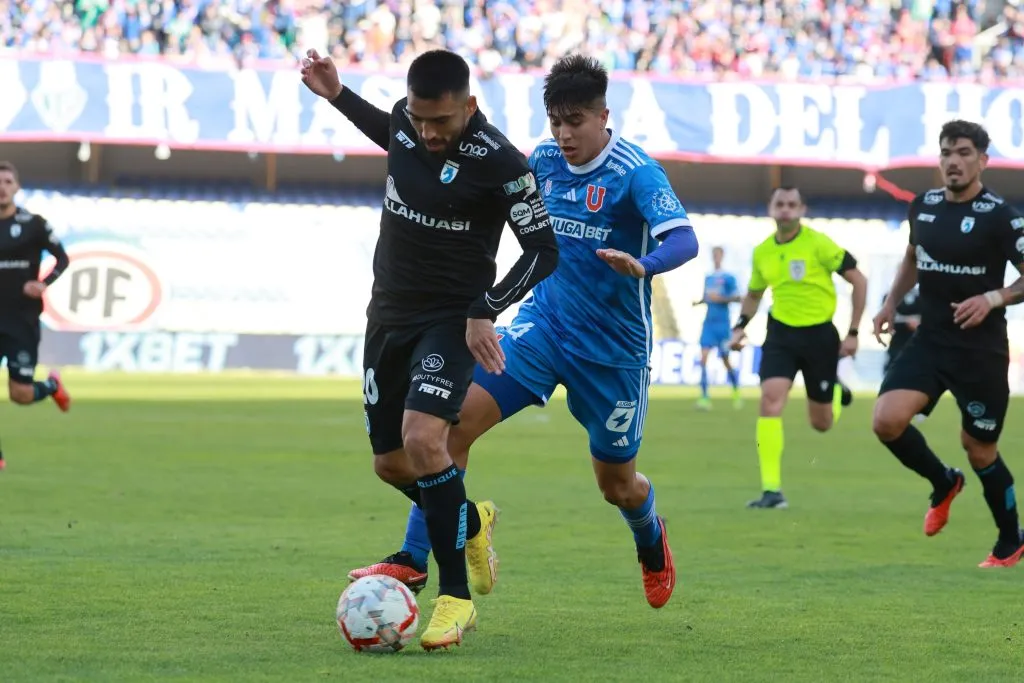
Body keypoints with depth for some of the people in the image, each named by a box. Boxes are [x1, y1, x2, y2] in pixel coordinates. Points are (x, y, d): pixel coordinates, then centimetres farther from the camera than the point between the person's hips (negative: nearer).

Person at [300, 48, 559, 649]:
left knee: (422, 438, -27)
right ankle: (472, 522, 42)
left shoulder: (500, 162, -21)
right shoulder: (408, 118, -4)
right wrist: (338, 95, 17)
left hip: (452, 321, -7)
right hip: (389, 313, 7)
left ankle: (456, 597, -16)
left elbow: (544, 250, -13)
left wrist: (487, 311, -21)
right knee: (391, 463, 11)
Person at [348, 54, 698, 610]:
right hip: (542, 324, 4)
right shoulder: (543, 159, 1)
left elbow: (684, 240, -30)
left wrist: (642, 265, -50)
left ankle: (651, 543, 49)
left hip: (612, 349, -4)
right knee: (456, 418, -18)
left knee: (617, 483, 12)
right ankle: (413, 559, -14)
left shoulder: (635, 171, -17)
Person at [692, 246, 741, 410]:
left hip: (722, 324, -4)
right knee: (703, 358, -11)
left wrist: (720, 299, -19)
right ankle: (704, 397, -14)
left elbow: (737, 297, -8)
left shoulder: (728, 278, -4)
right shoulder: (708, 278, 13)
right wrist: (699, 302, 3)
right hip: (708, 323, 4)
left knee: (725, 360, 6)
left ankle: (736, 393, 29)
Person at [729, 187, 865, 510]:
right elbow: (754, 293, 22)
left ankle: (837, 393, 47)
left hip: (819, 334, -3)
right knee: (770, 398, -21)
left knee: (821, 423, 7)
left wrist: (853, 332, -10)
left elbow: (858, 281, -7)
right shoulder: (762, 252, 3)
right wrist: (740, 326, 5)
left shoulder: (818, 244, -13)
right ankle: (771, 489, -19)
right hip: (781, 333, 3)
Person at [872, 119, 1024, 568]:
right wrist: (891, 304, 16)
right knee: (887, 420, -16)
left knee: (979, 449, 5)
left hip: (980, 350, -5)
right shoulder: (923, 206, 5)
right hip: (929, 341, 5)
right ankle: (943, 483, 14)